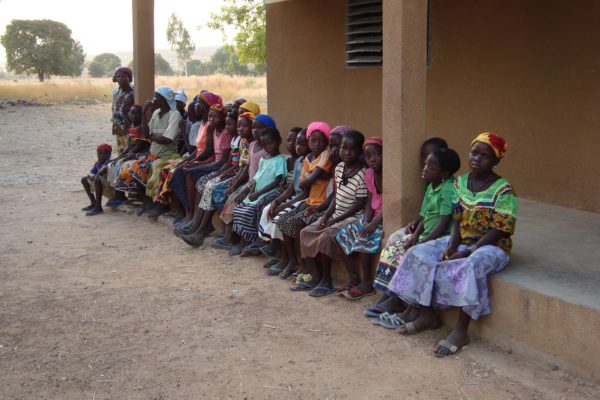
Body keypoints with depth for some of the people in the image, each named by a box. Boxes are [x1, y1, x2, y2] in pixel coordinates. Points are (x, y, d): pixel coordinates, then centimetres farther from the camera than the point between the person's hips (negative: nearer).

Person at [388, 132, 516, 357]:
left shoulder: (503, 191, -14)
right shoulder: (460, 182, 5)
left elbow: (498, 232, -17)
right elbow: (458, 220, 6)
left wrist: (467, 252, -23)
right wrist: (451, 247, -12)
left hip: (491, 247, -7)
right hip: (461, 241, 7)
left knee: (468, 267, -37)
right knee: (418, 255, -10)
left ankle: (461, 330, -25)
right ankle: (427, 315, 1)